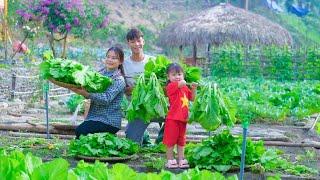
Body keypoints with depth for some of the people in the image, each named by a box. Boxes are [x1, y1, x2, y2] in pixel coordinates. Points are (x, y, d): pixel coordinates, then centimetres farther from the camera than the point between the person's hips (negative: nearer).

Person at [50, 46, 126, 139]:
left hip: (109, 121, -7)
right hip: (94, 116, 7)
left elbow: (106, 99, -21)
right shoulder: (100, 73, 12)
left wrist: (86, 93, -31)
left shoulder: (119, 80, -9)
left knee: (80, 131, -22)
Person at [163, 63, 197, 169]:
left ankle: (181, 160, 22)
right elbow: (180, 84, -29)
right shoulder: (170, 86, -11)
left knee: (181, 140, 14)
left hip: (183, 118, 7)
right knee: (171, 140, 0)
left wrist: (193, 89, 5)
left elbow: (192, 98, 19)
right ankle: (170, 160, 10)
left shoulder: (185, 88, 14)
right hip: (173, 118, -7)